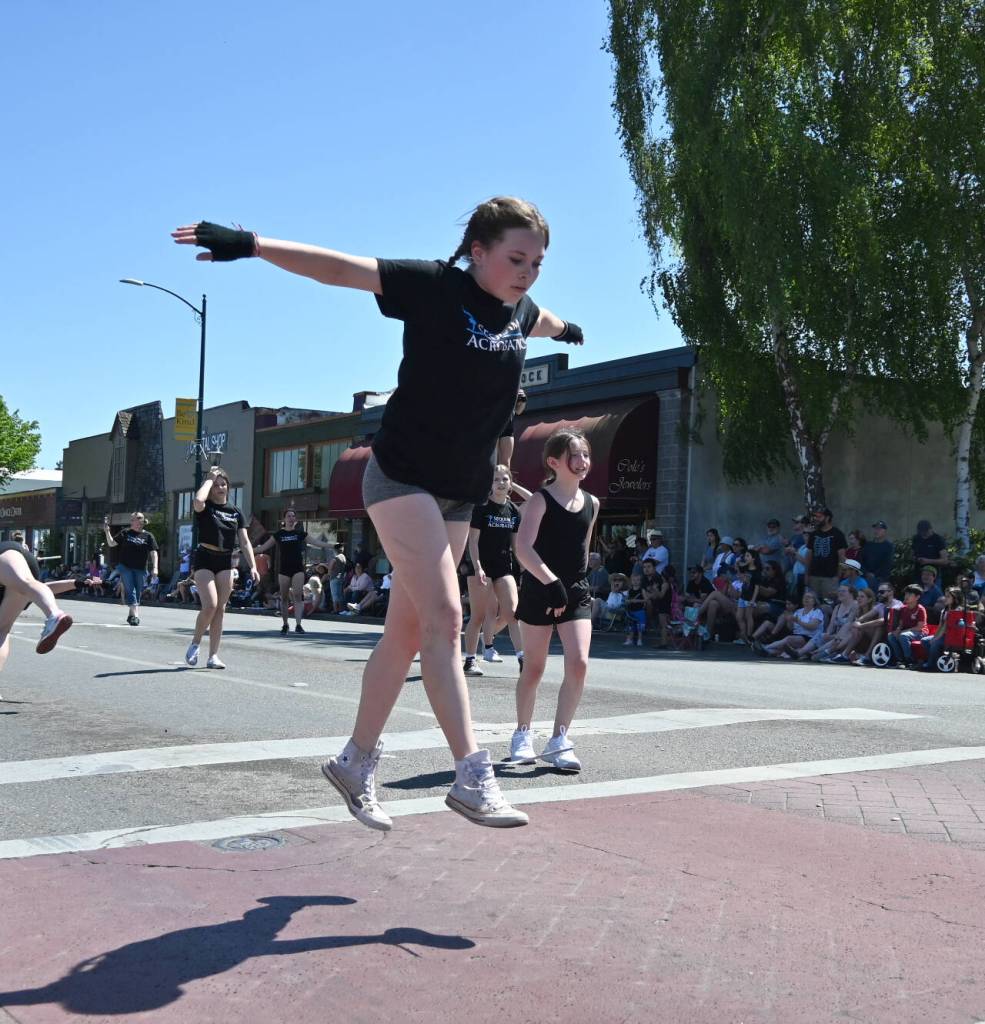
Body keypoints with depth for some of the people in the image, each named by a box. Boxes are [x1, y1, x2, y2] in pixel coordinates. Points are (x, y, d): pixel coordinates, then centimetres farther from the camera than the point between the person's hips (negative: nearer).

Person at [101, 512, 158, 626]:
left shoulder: (148, 536, 3)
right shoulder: (125, 533, 6)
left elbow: (153, 553, 0)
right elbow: (111, 543, 7)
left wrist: (154, 568, -9)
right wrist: (107, 531, -7)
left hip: (141, 569, 0)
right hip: (126, 566, 0)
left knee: (137, 593, 7)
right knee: (130, 590, -9)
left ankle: (131, 615, 21)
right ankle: (135, 615, -14)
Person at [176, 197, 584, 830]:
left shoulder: (520, 310, 8)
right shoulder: (436, 286, -12)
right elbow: (338, 268, -19)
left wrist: (567, 330, 56)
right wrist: (249, 244, -28)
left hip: (459, 495, 7)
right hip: (403, 477, -7)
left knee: (408, 632, 7)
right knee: (445, 618, -17)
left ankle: (357, 764, 19)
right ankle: (472, 775, -16)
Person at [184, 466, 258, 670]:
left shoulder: (235, 512, 10)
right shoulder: (206, 507, -3)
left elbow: (245, 541, 7)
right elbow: (197, 501, -29)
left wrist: (253, 566, -3)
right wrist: (209, 479, -14)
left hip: (225, 562, 5)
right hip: (205, 559, -5)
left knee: (220, 609, 3)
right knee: (210, 605, -17)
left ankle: (213, 656, 7)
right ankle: (195, 643, 7)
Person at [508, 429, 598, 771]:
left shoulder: (591, 503, 7)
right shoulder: (540, 500, -11)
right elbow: (523, 548, -23)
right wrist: (552, 581, -31)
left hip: (576, 592, 4)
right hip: (539, 591, -4)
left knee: (579, 663, -11)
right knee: (534, 667, 6)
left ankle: (558, 740, -4)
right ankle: (522, 735, 24)